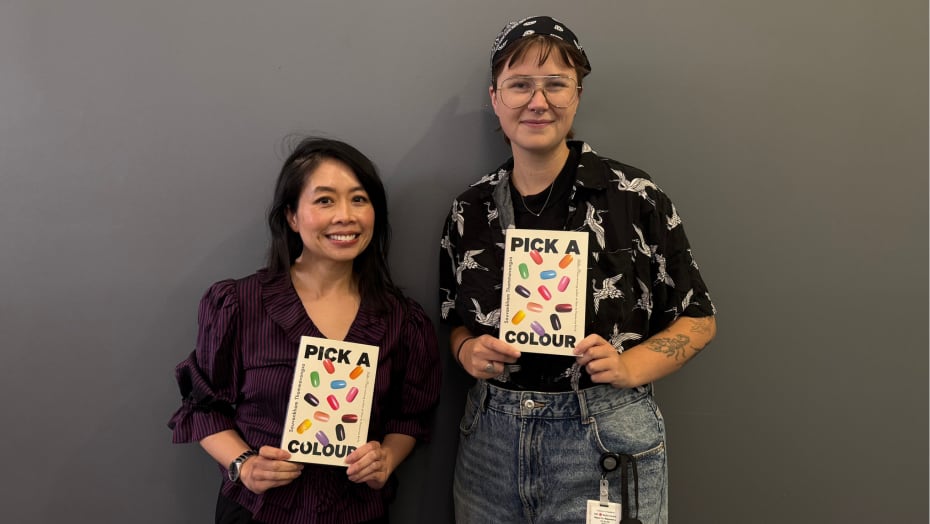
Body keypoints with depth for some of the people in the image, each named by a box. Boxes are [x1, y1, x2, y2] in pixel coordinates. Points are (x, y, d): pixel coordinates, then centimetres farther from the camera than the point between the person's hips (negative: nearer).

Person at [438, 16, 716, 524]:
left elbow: (697, 319, -1)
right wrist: (468, 351, -7)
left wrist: (630, 365, -17)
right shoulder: (470, 209, 2)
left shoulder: (634, 196, -9)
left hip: (605, 447, -3)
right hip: (490, 442, 4)